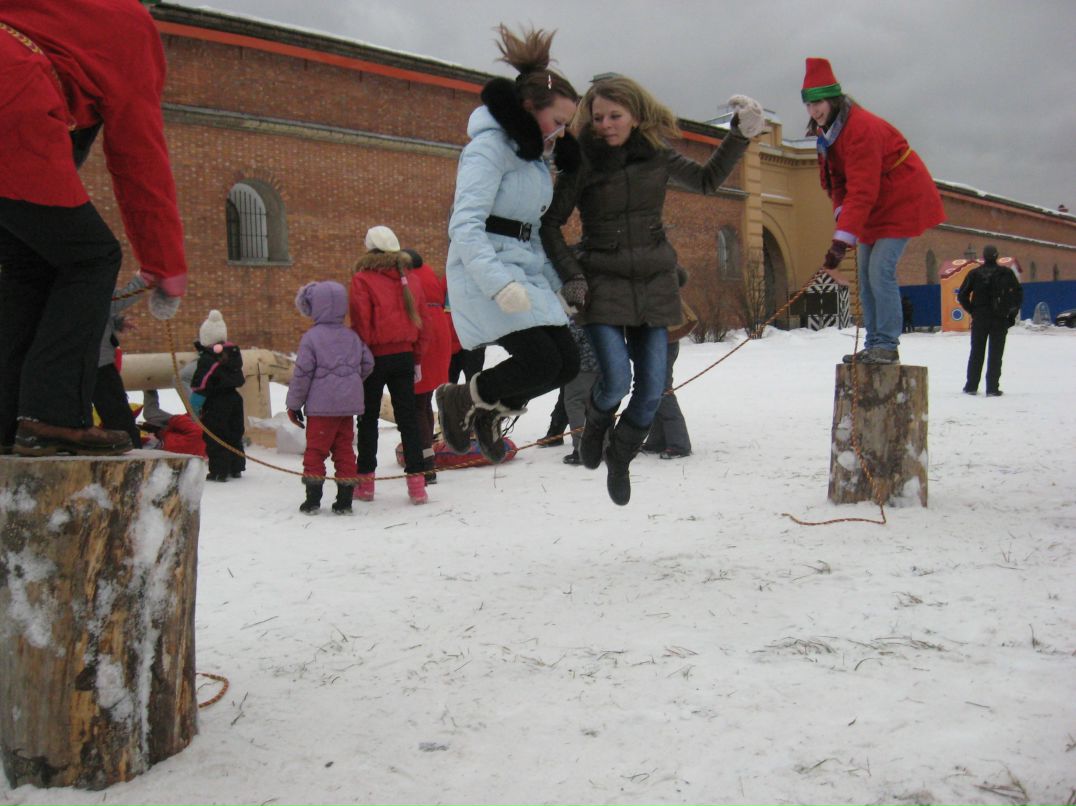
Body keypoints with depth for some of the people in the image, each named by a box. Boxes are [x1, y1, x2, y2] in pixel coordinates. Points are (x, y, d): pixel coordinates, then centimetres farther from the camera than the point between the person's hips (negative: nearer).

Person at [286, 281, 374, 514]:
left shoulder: (311, 337, -7)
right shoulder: (352, 336, 8)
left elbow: (302, 373, -8)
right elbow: (368, 363, 12)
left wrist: (293, 404, 0)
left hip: (321, 405, -4)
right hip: (349, 404, 5)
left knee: (315, 450, 3)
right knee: (344, 450, 8)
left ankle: (313, 499, 4)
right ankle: (344, 501, 9)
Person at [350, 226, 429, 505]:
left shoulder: (363, 280, -9)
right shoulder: (409, 280, 6)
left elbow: (360, 324, -12)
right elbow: (420, 321, 10)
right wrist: (417, 360, 17)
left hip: (375, 357, -4)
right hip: (404, 356, 4)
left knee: (368, 418, 8)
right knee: (408, 416, 6)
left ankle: (365, 481, 13)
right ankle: (416, 481, 1)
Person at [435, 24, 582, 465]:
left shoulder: (535, 156, 19)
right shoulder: (490, 146, -10)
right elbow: (465, 226, -21)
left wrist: (554, 285, 16)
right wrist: (500, 283, -31)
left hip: (525, 273, 9)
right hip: (485, 272, -9)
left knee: (567, 362, 0)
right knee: (541, 361, -19)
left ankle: (491, 412, 20)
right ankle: (462, 399, 5)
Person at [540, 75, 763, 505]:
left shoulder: (657, 155, 2)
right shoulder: (582, 162, -7)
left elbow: (706, 180, 18)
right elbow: (550, 223, 1)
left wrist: (740, 135, 10)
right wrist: (570, 275, -8)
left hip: (654, 284, 3)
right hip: (603, 286, -3)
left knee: (652, 390, 1)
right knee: (617, 380, -17)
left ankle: (619, 459, 26)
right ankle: (596, 422, 19)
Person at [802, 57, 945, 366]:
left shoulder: (861, 128, -27)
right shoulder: (827, 131, 3)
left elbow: (862, 190, -32)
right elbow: (837, 180, 6)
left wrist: (842, 239, -37)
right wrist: (841, 214, -13)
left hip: (902, 202, -10)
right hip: (875, 208, 10)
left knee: (881, 271, -18)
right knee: (866, 276, 7)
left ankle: (887, 346, -14)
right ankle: (873, 344, 13)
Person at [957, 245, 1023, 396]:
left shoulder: (974, 273, 1)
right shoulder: (1006, 273, -1)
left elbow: (962, 295, -2)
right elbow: (1018, 293, -4)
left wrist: (972, 311, 7)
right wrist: (1012, 314, 3)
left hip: (979, 319, 1)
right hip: (1000, 320, -1)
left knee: (976, 353, 10)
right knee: (996, 354, 1)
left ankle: (971, 386, 11)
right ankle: (992, 388, -3)